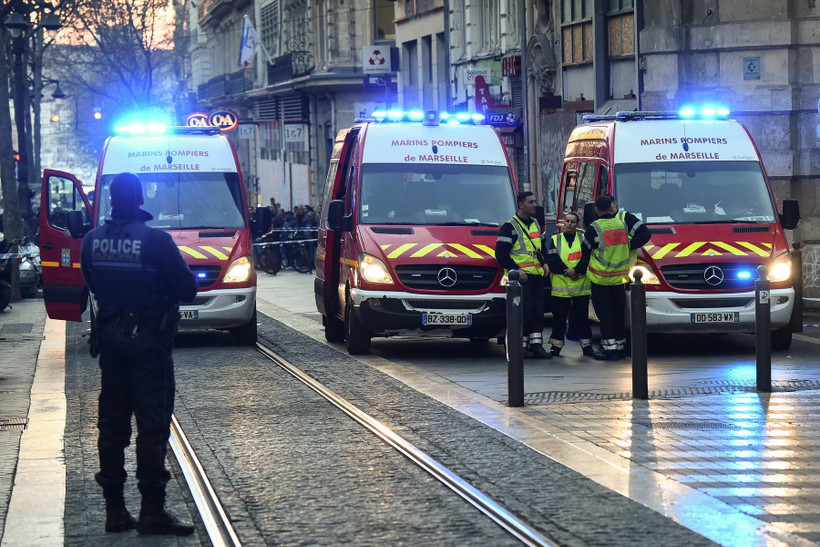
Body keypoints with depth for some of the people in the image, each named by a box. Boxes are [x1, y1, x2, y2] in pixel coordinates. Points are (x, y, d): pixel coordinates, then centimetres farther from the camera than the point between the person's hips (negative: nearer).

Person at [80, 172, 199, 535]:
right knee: (152, 423, -2)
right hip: (148, 340, -5)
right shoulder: (156, 240, -15)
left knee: (111, 423, 11)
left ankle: (115, 509, 14)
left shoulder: (92, 241, -1)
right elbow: (187, 289, -10)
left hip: (108, 337, 5)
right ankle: (152, 511, -4)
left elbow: (92, 284, 11)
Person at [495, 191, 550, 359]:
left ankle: (536, 343, 5)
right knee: (525, 309, -10)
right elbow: (501, 253, -9)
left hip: (537, 274, 7)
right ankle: (521, 344, -3)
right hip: (521, 276, -7)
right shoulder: (510, 226, -5)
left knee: (538, 309, 3)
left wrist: (544, 264, 14)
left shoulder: (535, 224, 18)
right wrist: (516, 269, -16)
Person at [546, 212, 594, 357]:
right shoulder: (555, 240, 9)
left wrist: (576, 270, -16)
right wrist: (566, 272, -14)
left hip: (581, 287, 0)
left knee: (582, 317, 4)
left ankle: (586, 345, 11)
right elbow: (552, 261, -2)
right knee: (559, 318, 3)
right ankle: (556, 345, 10)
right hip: (560, 286, 0)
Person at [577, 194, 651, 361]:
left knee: (604, 313, 0)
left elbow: (585, 254, 0)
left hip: (600, 279, -4)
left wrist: (578, 270, 15)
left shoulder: (593, 229, -10)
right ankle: (620, 346, 15)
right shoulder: (624, 222, 0)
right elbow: (644, 234, -1)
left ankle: (609, 347, -5)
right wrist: (629, 245, 5)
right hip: (619, 278, 4)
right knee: (618, 312, 12)